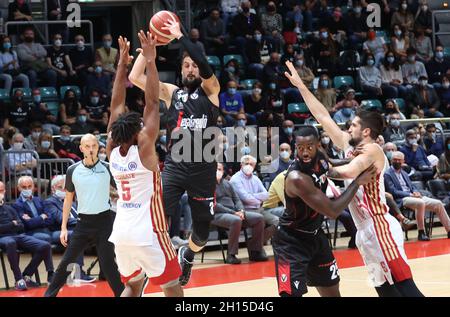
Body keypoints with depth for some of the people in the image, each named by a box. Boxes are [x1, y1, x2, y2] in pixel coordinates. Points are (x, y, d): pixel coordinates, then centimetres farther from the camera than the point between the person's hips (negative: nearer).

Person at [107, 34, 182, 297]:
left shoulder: (112, 150, 1)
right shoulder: (143, 148, -13)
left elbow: (117, 106, 7)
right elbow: (152, 104, -16)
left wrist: (123, 63, 8)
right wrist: (150, 61, -15)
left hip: (121, 232, 6)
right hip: (148, 233, -6)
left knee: (133, 286, 22)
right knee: (173, 289, 3)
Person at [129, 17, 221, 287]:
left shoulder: (210, 91, 4)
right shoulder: (171, 93, 11)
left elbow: (206, 67, -18)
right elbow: (135, 77, 2)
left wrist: (180, 36, -16)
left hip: (204, 169, -1)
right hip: (175, 165, 1)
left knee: (203, 232, 10)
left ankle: (187, 255, 43)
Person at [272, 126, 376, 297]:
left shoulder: (319, 158, -8)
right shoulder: (297, 178, -32)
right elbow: (332, 211, -30)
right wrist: (358, 182, -23)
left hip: (315, 235, 9)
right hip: (292, 241, -9)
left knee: (332, 292, 18)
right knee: (291, 294, -20)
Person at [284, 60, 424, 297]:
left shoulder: (372, 149, -10)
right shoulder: (350, 147, 13)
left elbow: (350, 172, -30)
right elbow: (322, 116, 16)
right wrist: (300, 85, 17)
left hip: (379, 228, -9)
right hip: (365, 231, 9)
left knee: (404, 286, -16)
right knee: (385, 290, 8)